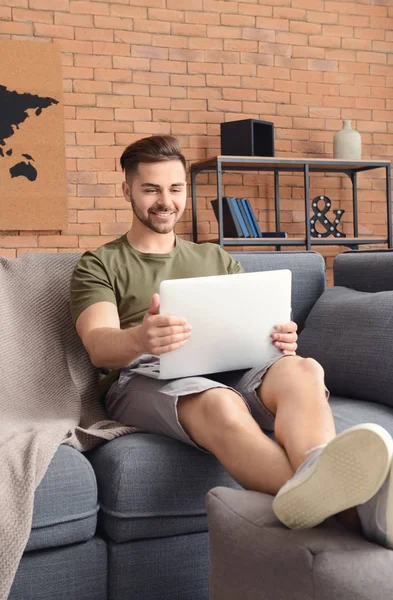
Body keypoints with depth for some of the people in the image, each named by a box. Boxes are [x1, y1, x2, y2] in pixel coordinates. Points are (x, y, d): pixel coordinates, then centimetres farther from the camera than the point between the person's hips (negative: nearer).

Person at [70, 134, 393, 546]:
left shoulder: (217, 260, 29)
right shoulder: (99, 266, 17)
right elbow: (98, 346, -3)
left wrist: (277, 340, -9)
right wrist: (140, 339, -29)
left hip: (226, 372, 4)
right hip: (144, 379, -3)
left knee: (302, 370, -32)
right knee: (221, 404, -40)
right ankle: (351, 510, -64)